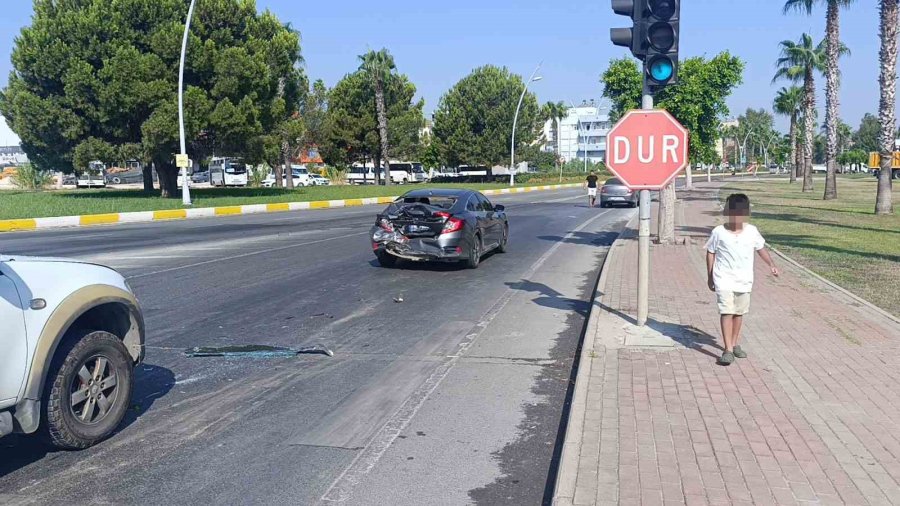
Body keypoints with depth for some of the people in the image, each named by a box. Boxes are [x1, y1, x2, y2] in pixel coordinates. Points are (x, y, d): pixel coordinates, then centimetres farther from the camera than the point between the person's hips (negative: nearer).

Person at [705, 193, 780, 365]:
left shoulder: (752, 231, 0)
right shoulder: (719, 232, -8)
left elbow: (761, 248, 15)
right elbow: (710, 253, 1)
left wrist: (771, 265, 7)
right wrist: (710, 277, 3)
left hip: (744, 280, 4)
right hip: (724, 280, -4)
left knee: (739, 312, 13)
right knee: (727, 312, -12)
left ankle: (735, 343, 30)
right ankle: (728, 350, -13)